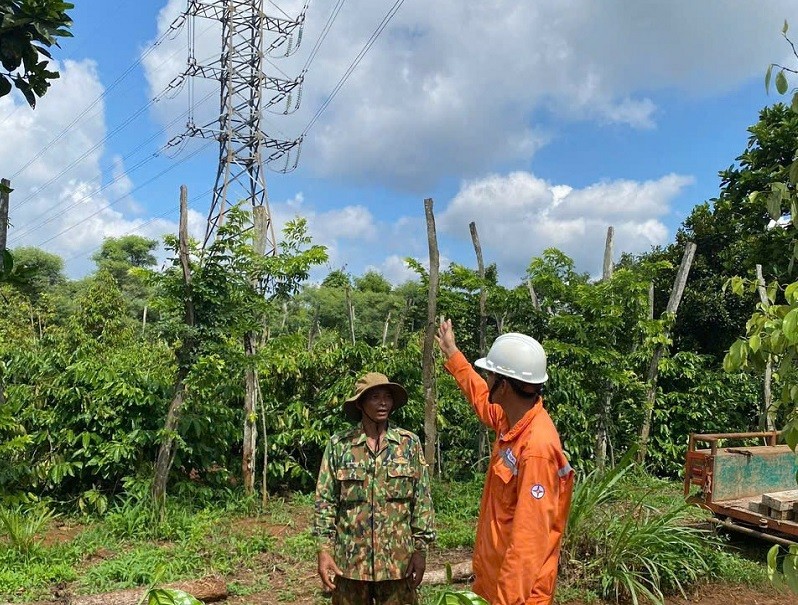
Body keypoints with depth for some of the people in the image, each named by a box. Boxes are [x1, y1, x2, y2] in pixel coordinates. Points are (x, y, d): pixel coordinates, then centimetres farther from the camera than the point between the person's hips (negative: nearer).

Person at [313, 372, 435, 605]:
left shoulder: (409, 444, 0)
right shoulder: (339, 444, -2)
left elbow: (422, 500, 1)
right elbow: (325, 500, -1)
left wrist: (421, 549, -2)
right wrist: (324, 549, -6)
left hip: (398, 558, 0)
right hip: (350, 557, 0)